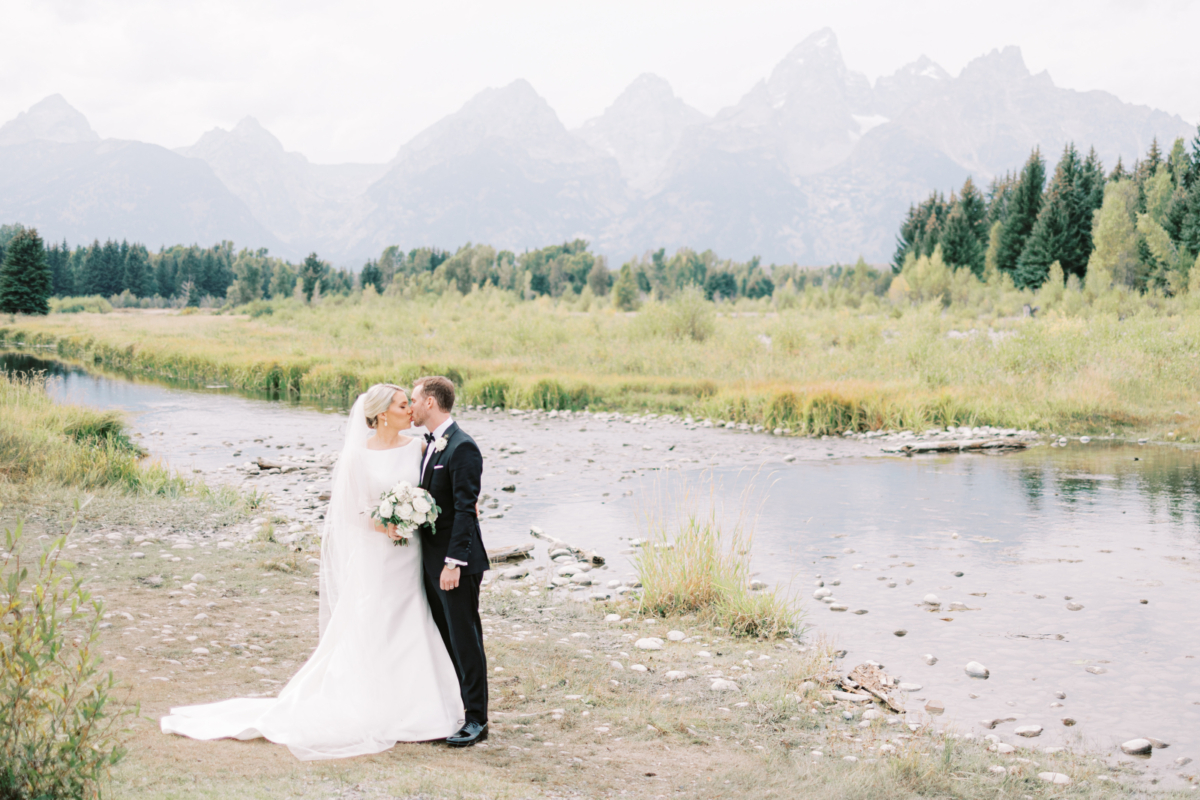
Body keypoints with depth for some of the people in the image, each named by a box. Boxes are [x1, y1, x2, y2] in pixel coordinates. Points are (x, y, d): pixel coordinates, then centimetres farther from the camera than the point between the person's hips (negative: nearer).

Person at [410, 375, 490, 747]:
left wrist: (453, 562, -23)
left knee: (465, 639, -2)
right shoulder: (428, 445, 12)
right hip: (431, 559, 9)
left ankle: (476, 719, 5)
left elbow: (465, 510, -20)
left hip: (456, 562, -9)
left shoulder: (462, 448, -17)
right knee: (443, 639, 15)